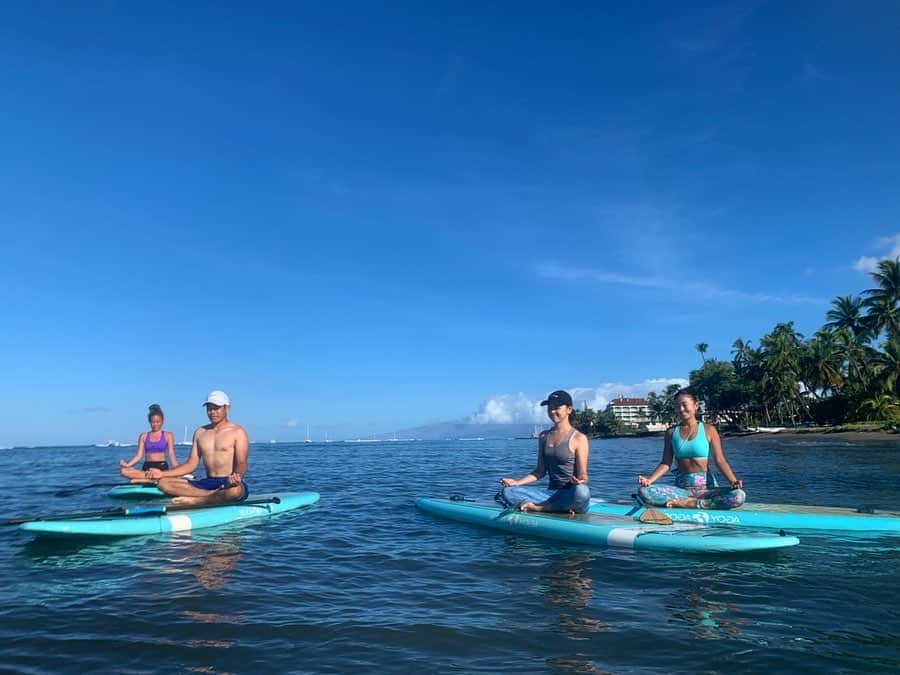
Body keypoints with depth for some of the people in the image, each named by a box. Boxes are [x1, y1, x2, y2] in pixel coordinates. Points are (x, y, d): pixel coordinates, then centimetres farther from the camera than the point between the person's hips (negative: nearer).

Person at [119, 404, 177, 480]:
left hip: (162, 467, -3)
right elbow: (139, 455, 9)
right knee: (124, 471, -26)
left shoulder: (168, 435, 7)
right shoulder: (143, 436, 13)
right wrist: (127, 464, -10)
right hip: (147, 467, 3)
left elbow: (171, 454, 0)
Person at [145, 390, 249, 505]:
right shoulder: (200, 432, 16)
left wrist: (238, 476, -35)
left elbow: (242, 463, -11)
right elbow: (191, 464, 15)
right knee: (163, 483, -13)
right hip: (208, 483, 6)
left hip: (229, 483, -6)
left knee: (235, 490, -43)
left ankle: (193, 500, -24)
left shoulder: (237, 432, -1)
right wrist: (162, 473, 2)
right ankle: (217, 495, -24)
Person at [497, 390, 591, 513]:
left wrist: (579, 481, -29)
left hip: (571, 496, -5)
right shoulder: (544, 437, 14)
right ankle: (561, 508, -22)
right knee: (507, 492, -16)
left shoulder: (579, 438, -3)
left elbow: (583, 476, -5)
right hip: (552, 493, 5)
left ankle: (537, 507, -23)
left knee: (582, 491, -42)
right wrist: (516, 482, 2)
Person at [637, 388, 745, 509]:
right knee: (643, 491, -27)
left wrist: (733, 481, -17)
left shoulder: (708, 430, 5)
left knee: (739, 496, -32)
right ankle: (693, 500, -20)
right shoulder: (671, 432, 11)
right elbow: (666, 463, 8)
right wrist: (649, 479, -9)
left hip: (705, 487, -1)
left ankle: (687, 503, -21)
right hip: (681, 487, 1)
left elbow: (719, 460, 0)